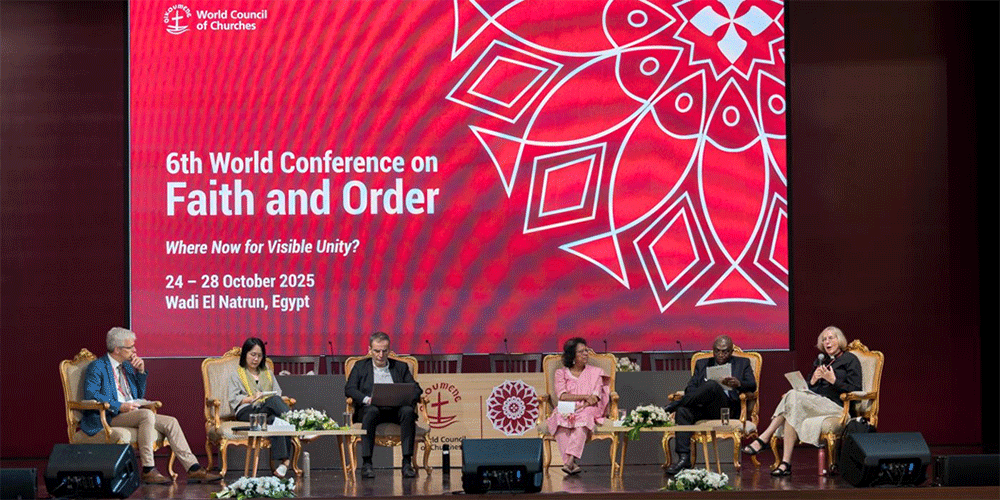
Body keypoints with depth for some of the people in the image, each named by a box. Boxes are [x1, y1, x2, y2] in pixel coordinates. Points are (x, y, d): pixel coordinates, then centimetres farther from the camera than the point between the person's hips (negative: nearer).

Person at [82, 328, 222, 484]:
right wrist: (119, 406, -23)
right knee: (147, 414, -34)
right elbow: (90, 395, -17)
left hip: (132, 415, 8)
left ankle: (193, 469, -17)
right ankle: (148, 470, -33)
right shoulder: (97, 367, -2)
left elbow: (140, 395, 25)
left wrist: (140, 371, 10)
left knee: (170, 422, -11)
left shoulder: (127, 365, 22)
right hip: (110, 417, -8)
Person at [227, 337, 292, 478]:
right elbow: (233, 399, 6)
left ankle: (283, 460, -49)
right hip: (247, 412, -3)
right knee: (274, 401, -36)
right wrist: (252, 398, -11)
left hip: (269, 411, 3)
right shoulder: (237, 375, 19)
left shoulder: (268, 374, 32)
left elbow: (278, 394, 21)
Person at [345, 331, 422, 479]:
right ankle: (366, 464, -38)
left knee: (408, 411, -33)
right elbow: (349, 389, 3)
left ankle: (407, 463, -35)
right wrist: (366, 399, -17)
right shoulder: (360, 367, 17)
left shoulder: (401, 367, 21)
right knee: (371, 411, -38)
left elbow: (415, 388, 11)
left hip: (396, 410, 1)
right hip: (371, 408, -1)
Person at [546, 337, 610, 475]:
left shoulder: (595, 373, 17)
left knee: (583, 419, -37)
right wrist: (585, 397, -10)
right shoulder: (561, 373, 15)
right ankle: (572, 464, -45)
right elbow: (562, 396, -2)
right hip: (566, 411, 1)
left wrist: (581, 406, -16)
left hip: (587, 411, -1)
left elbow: (595, 398, 3)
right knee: (559, 419, -36)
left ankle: (570, 461, -52)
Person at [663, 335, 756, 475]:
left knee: (712, 385, -34)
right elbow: (691, 387, 15)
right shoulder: (702, 364, 27)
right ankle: (684, 458, -38)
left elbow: (752, 386, 6)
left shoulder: (742, 363, 21)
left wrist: (738, 384, -18)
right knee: (682, 411, -31)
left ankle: (674, 405, -24)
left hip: (727, 408, -3)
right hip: (703, 408, 3)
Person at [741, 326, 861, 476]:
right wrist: (813, 380, 3)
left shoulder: (850, 360, 8)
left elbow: (855, 390, -3)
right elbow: (809, 389, 24)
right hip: (816, 403, 6)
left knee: (794, 397, -29)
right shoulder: (820, 361, 26)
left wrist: (833, 380, -11)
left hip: (837, 406, -6)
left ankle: (763, 439, -30)